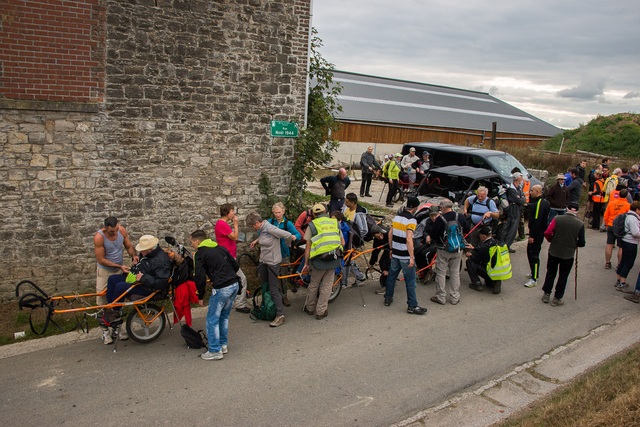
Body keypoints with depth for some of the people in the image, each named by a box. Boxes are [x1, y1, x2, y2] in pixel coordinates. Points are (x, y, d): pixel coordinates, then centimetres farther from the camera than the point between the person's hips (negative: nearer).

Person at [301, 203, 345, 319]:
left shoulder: (312, 225, 0)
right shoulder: (335, 223, 9)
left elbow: (308, 246, -3)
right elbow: (342, 242, 11)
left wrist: (306, 263, 4)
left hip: (319, 259, -2)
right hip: (334, 259, 2)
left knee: (314, 284, 15)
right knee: (327, 285, 12)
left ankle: (309, 308, 30)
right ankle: (321, 311, 14)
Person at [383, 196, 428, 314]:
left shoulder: (396, 217, 6)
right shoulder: (411, 220, -17)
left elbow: (390, 234, 10)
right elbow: (409, 240, -23)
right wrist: (412, 257, -21)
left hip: (395, 254, 7)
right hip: (405, 256, -7)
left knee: (392, 276, 19)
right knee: (410, 281, 1)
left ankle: (388, 299, 30)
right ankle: (412, 306, 6)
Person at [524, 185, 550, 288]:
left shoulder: (540, 204, -22)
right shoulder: (544, 202, 11)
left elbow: (537, 221, -26)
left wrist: (532, 236, -24)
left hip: (537, 234, -11)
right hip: (538, 232, 11)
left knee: (534, 255, -7)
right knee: (530, 252, 21)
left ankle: (534, 279, -2)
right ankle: (534, 273, 34)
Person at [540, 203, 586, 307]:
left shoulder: (557, 219, -10)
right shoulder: (580, 224, -9)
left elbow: (547, 233, -13)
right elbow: (582, 243, -6)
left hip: (553, 252, 1)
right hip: (568, 255, -1)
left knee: (550, 273, 17)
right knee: (563, 277, 12)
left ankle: (546, 294, 25)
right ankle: (557, 298, 18)